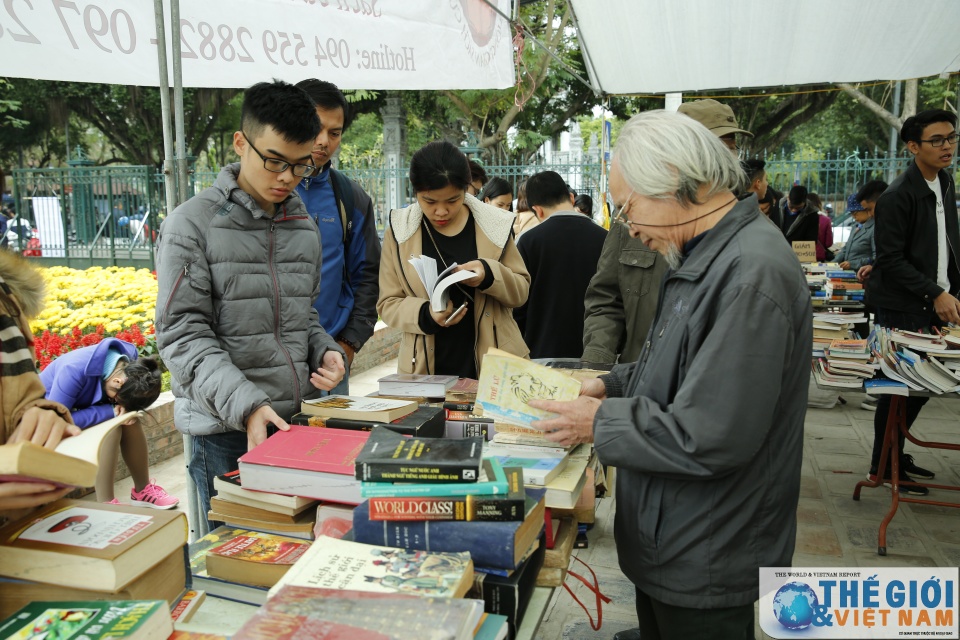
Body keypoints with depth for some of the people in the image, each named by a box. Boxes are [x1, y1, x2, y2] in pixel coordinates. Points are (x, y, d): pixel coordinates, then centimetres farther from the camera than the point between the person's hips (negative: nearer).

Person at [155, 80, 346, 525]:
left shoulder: (304, 227, 10)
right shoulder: (192, 224, -7)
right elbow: (183, 334, -13)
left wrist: (324, 351, -3)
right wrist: (245, 405, -24)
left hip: (299, 420, 5)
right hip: (226, 431, -5)